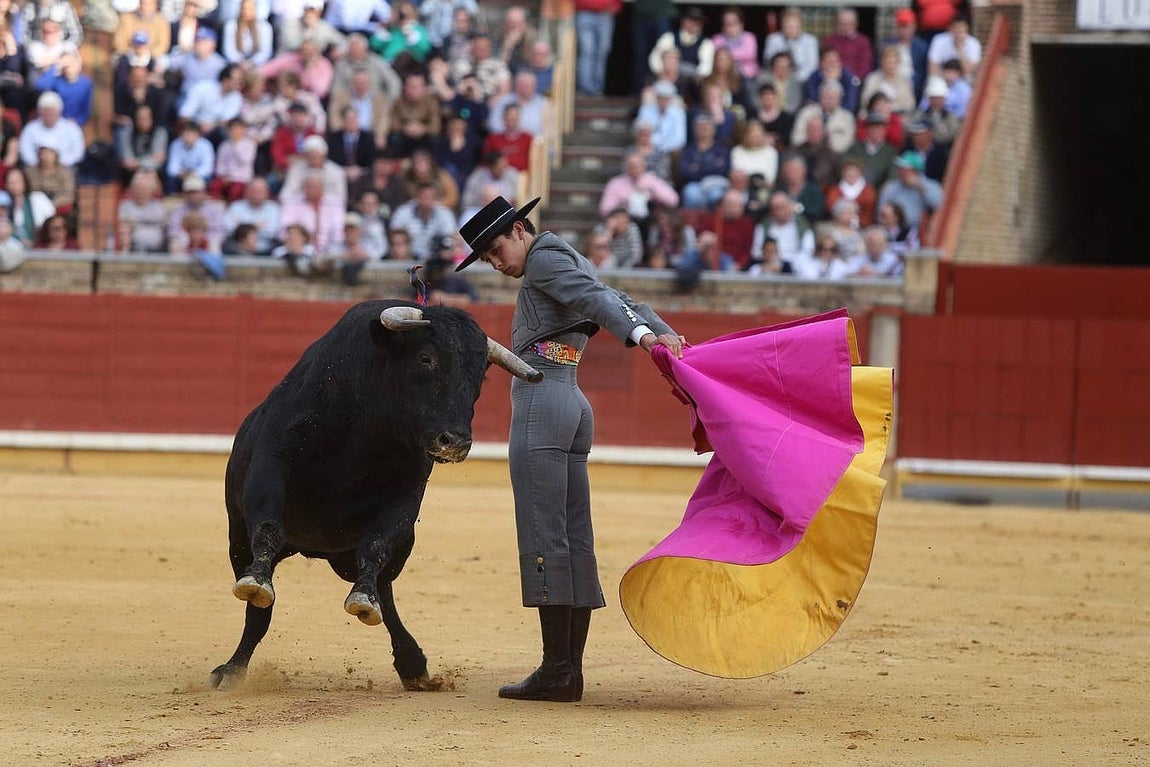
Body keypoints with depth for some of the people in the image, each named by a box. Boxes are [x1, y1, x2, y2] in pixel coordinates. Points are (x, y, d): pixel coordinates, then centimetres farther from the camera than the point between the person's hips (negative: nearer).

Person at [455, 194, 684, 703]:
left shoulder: (544, 259, -2)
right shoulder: (573, 265, 26)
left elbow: (595, 298, -18)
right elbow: (625, 302, 13)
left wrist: (638, 336, -34)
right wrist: (667, 336, -3)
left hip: (539, 402, -10)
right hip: (575, 409, 10)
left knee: (544, 538, -11)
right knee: (575, 540, 6)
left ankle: (556, 671, -14)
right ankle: (570, 671, 6)